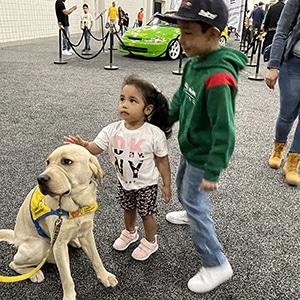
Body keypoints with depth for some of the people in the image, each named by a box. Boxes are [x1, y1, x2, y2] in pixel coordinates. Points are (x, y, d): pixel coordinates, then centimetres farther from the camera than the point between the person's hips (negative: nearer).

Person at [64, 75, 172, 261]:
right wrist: (83, 145, -44)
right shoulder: (112, 130, -17)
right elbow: (95, 148, -22)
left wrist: (167, 185, -7)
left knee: (146, 214, 15)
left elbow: (162, 161, -14)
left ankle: (150, 242, 43)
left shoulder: (155, 134, -25)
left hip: (146, 185, -4)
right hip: (124, 183, 4)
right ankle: (130, 233, 57)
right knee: (128, 209, 27)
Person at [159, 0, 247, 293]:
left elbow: (224, 131, -29)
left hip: (204, 155, -9)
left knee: (194, 202, 1)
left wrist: (212, 172, -23)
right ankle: (190, 213, 60)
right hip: (190, 147, 9)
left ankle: (217, 265, 18)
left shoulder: (219, 78, -33)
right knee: (183, 185, 29)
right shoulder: (194, 63, -5)